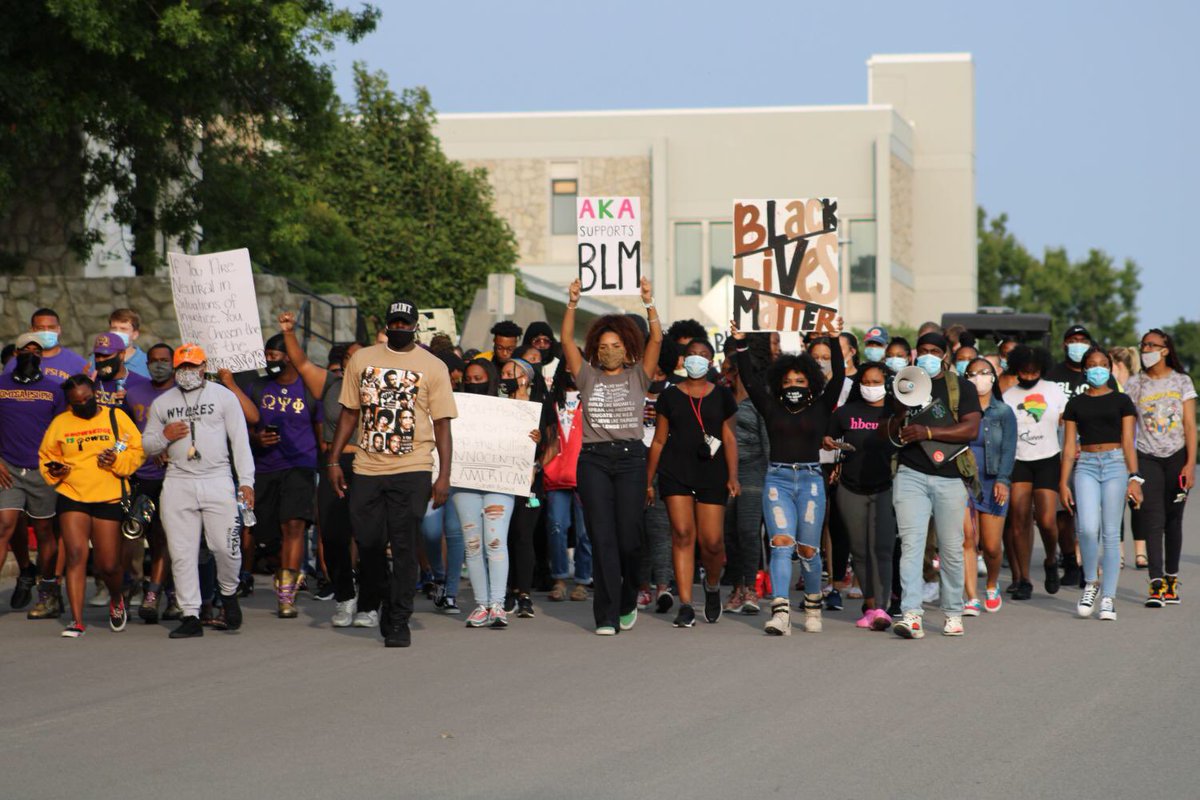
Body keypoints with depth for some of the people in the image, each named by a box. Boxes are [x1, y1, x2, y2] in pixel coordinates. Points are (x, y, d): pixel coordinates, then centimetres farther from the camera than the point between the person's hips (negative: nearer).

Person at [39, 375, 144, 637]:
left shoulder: (116, 417, 4)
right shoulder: (60, 423, 8)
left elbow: (138, 450, 4)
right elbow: (45, 455, 18)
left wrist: (118, 461, -14)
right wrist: (53, 471, -3)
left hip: (109, 499, -1)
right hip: (71, 497, 1)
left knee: (108, 564, 2)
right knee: (76, 556, -12)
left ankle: (116, 600, 35)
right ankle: (77, 621, -10)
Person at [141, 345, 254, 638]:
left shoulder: (223, 396, 8)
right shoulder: (161, 403, 15)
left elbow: (240, 440, 5)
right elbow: (146, 446, 19)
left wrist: (246, 480, -4)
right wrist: (165, 436, -4)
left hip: (217, 481, -2)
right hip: (177, 484, 2)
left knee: (226, 547, -7)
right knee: (182, 553, -2)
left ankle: (229, 595, 21)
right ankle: (190, 616, 2)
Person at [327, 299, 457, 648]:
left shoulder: (433, 367, 2)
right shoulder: (361, 359, 9)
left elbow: (442, 425, 1)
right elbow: (350, 413, 14)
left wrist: (444, 476, -6)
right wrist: (333, 460, 7)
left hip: (412, 469, -3)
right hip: (367, 467, 3)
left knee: (403, 546, -5)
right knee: (367, 541, 4)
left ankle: (398, 622, 1)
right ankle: (372, 604, 30)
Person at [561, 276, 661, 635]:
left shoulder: (638, 376, 10)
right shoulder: (587, 377, 12)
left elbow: (657, 339, -1)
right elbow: (567, 340, 2)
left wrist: (649, 302, -11)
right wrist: (572, 304, -9)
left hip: (630, 458, 0)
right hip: (593, 459, 0)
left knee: (629, 536, -1)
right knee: (602, 538, -5)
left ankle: (628, 601, 24)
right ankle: (607, 615, -6)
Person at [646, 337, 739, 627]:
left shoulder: (722, 396, 10)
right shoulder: (670, 397, 9)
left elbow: (729, 438, 8)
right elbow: (659, 440, 12)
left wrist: (732, 476, -2)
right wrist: (648, 481, 10)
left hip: (711, 472, 0)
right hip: (675, 472, 0)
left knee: (712, 540, -6)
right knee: (682, 533, -10)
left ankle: (712, 585, 26)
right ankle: (686, 606, -9)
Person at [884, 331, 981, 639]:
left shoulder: (961, 387, 6)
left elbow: (971, 428, -7)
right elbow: (893, 436, 16)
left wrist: (928, 432, -15)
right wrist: (900, 414, -5)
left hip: (949, 476, -1)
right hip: (911, 473, 1)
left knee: (951, 548, 4)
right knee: (911, 542, -12)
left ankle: (953, 613, 18)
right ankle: (912, 614, -19)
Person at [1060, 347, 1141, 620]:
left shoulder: (1121, 401, 7)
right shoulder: (1075, 404, 11)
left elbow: (1128, 442, 4)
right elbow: (1069, 446, 10)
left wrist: (1134, 477, -5)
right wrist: (1063, 482, 5)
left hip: (1115, 464, -1)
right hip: (1086, 466, 1)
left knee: (1110, 533, -2)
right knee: (1088, 528, -17)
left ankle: (1108, 597, 3)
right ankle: (1091, 583, 5)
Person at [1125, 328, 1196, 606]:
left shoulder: (1181, 381, 3)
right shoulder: (1135, 384, 4)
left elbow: (1190, 425, 1)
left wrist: (1190, 464, -7)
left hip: (1177, 456, 0)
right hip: (1148, 458, 0)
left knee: (1173, 520, 6)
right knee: (1153, 520, -10)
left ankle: (1172, 578, 16)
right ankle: (1157, 583, -15)